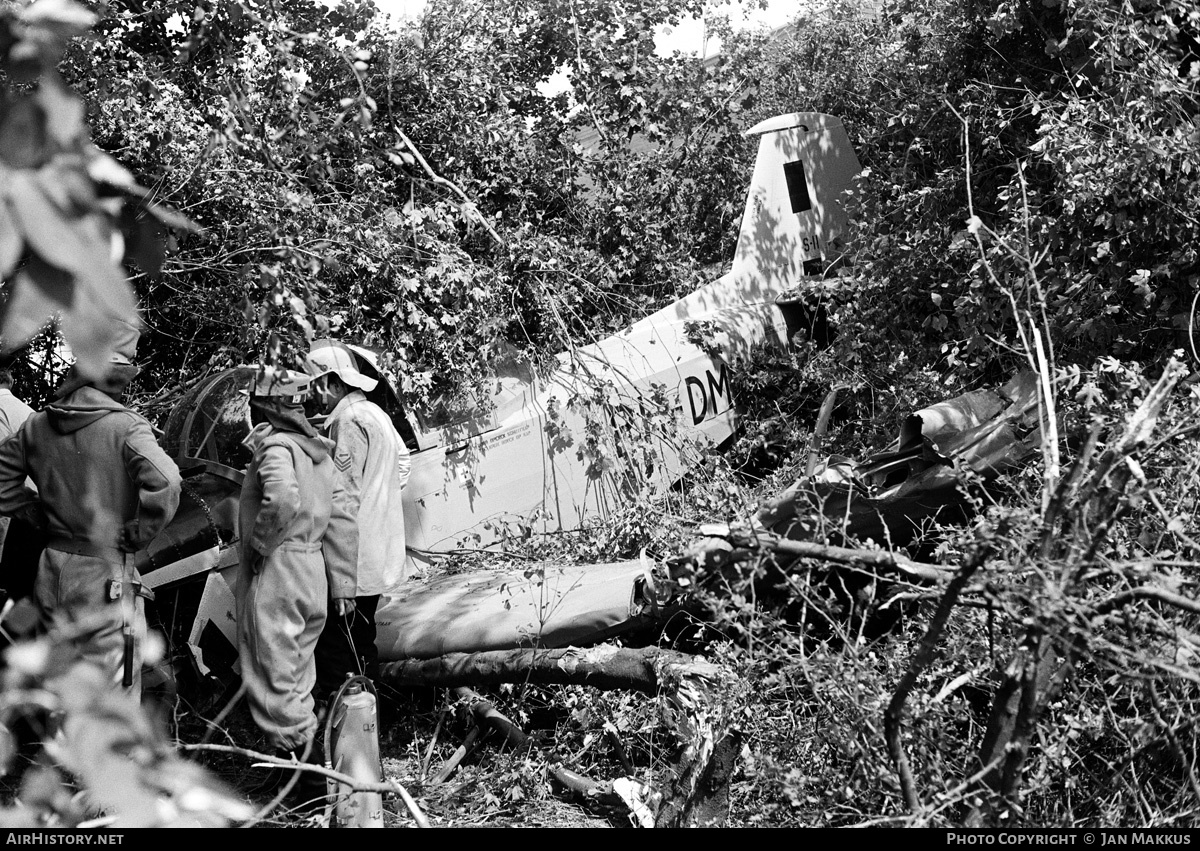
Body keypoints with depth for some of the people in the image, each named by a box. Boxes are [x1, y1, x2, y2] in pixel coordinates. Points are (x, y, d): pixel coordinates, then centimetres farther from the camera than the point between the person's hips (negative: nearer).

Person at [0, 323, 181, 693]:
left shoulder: (38, 424, 4)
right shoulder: (125, 426, -16)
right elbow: (164, 484, -29)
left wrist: (37, 514, 15)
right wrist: (137, 534, -15)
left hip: (51, 569, 7)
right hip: (104, 572, -6)